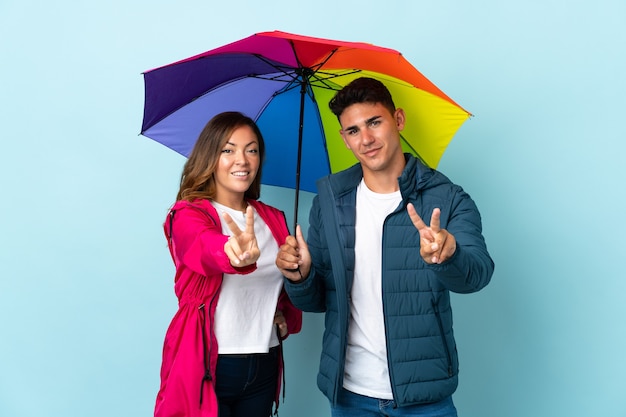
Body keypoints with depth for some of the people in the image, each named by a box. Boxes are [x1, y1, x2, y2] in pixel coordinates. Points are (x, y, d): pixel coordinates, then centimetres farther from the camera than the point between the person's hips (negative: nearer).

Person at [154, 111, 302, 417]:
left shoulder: (274, 219, 7)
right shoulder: (188, 215, -9)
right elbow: (209, 249, -32)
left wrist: (288, 317, -3)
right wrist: (237, 255, -53)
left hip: (264, 367, 5)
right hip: (205, 368, -5)